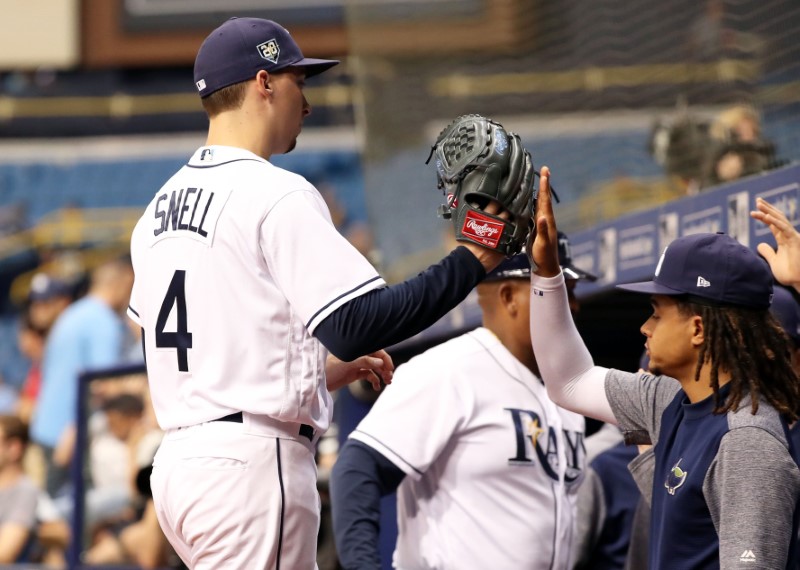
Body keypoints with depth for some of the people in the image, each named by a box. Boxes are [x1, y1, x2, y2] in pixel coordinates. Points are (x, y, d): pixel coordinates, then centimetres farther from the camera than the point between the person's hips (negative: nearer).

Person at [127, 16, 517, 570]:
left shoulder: (161, 205, 16)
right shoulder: (277, 194, -10)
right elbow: (354, 326, -18)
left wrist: (317, 368, 25)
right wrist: (472, 261, -13)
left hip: (179, 458, 9)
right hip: (250, 462, -9)